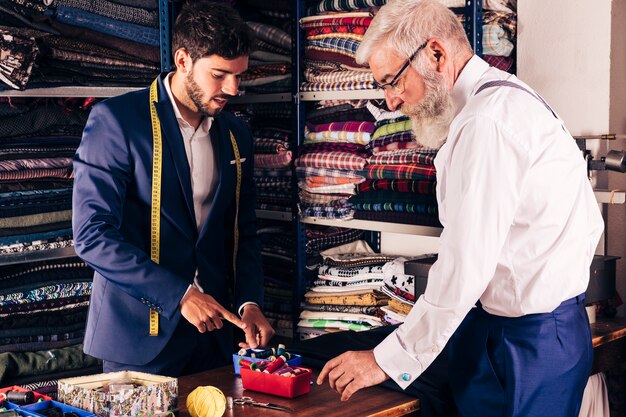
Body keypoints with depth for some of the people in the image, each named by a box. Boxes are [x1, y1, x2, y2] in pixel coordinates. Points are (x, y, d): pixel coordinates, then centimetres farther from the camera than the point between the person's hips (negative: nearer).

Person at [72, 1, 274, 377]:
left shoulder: (236, 134, 8)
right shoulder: (116, 120, -10)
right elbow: (92, 235, -16)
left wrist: (250, 302, -4)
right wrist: (179, 295, -20)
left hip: (212, 334, 5)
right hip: (139, 336, -5)